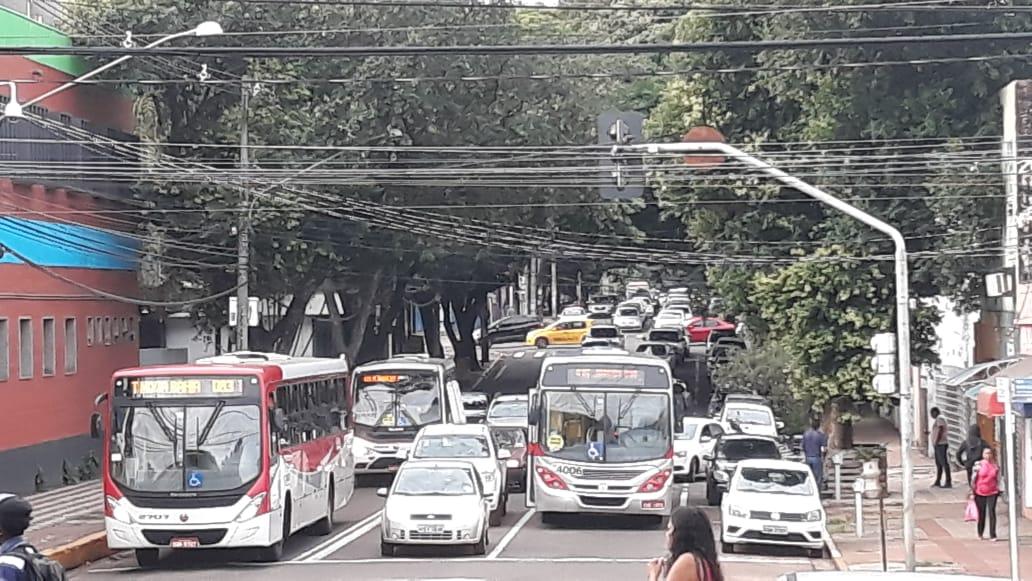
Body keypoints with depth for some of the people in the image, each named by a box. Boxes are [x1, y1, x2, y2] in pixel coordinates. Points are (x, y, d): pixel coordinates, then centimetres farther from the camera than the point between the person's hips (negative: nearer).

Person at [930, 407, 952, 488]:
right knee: (938, 463, 17)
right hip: (938, 445, 11)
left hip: (940, 444, -11)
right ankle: (938, 482, 26)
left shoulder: (939, 419, -11)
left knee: (944, 463, -12)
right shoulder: (938, 419, 21)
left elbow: (940, 430, -20)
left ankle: (948, 482, -14)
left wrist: (936, 441, -19)